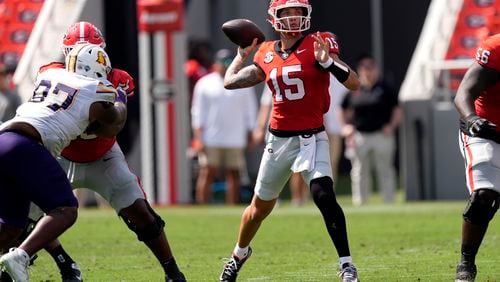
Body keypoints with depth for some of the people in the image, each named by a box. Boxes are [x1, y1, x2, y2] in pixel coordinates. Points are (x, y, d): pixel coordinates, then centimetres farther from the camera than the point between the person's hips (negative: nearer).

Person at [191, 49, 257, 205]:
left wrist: (249, 137, 7)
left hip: (235, 140, 2)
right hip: (210, 139, -2)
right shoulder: (205, 84, 5)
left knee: (234, 174, 1)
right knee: (207, 174, -8)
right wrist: (198, 138, -7)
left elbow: (249, 111, 13)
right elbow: (198, 113, 2)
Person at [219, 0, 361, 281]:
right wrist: (243, 54, 19)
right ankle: (239, 254, 42)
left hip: (311, 138, -4)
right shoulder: (267, 54, 5)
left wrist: (328, 61, -27)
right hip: (279, 140, 4)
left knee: (324, 196, -25)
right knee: (260, 207, 17)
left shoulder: (317, 46, -7)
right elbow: (230, 81, 15)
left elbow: (354, 83, -14)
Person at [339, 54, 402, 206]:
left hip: (382, 135, -3)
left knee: (385, 169, -1)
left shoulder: (385, 89, 3)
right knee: (360, 171, 5)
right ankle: (360, 202, 11)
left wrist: (391, 126, -9)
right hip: (359, 135, 3)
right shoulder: (354, 91, 9)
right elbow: (345, 111, 21)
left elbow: (397, 110, 4)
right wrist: (345, 126, 6)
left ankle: (389, 202, 2)